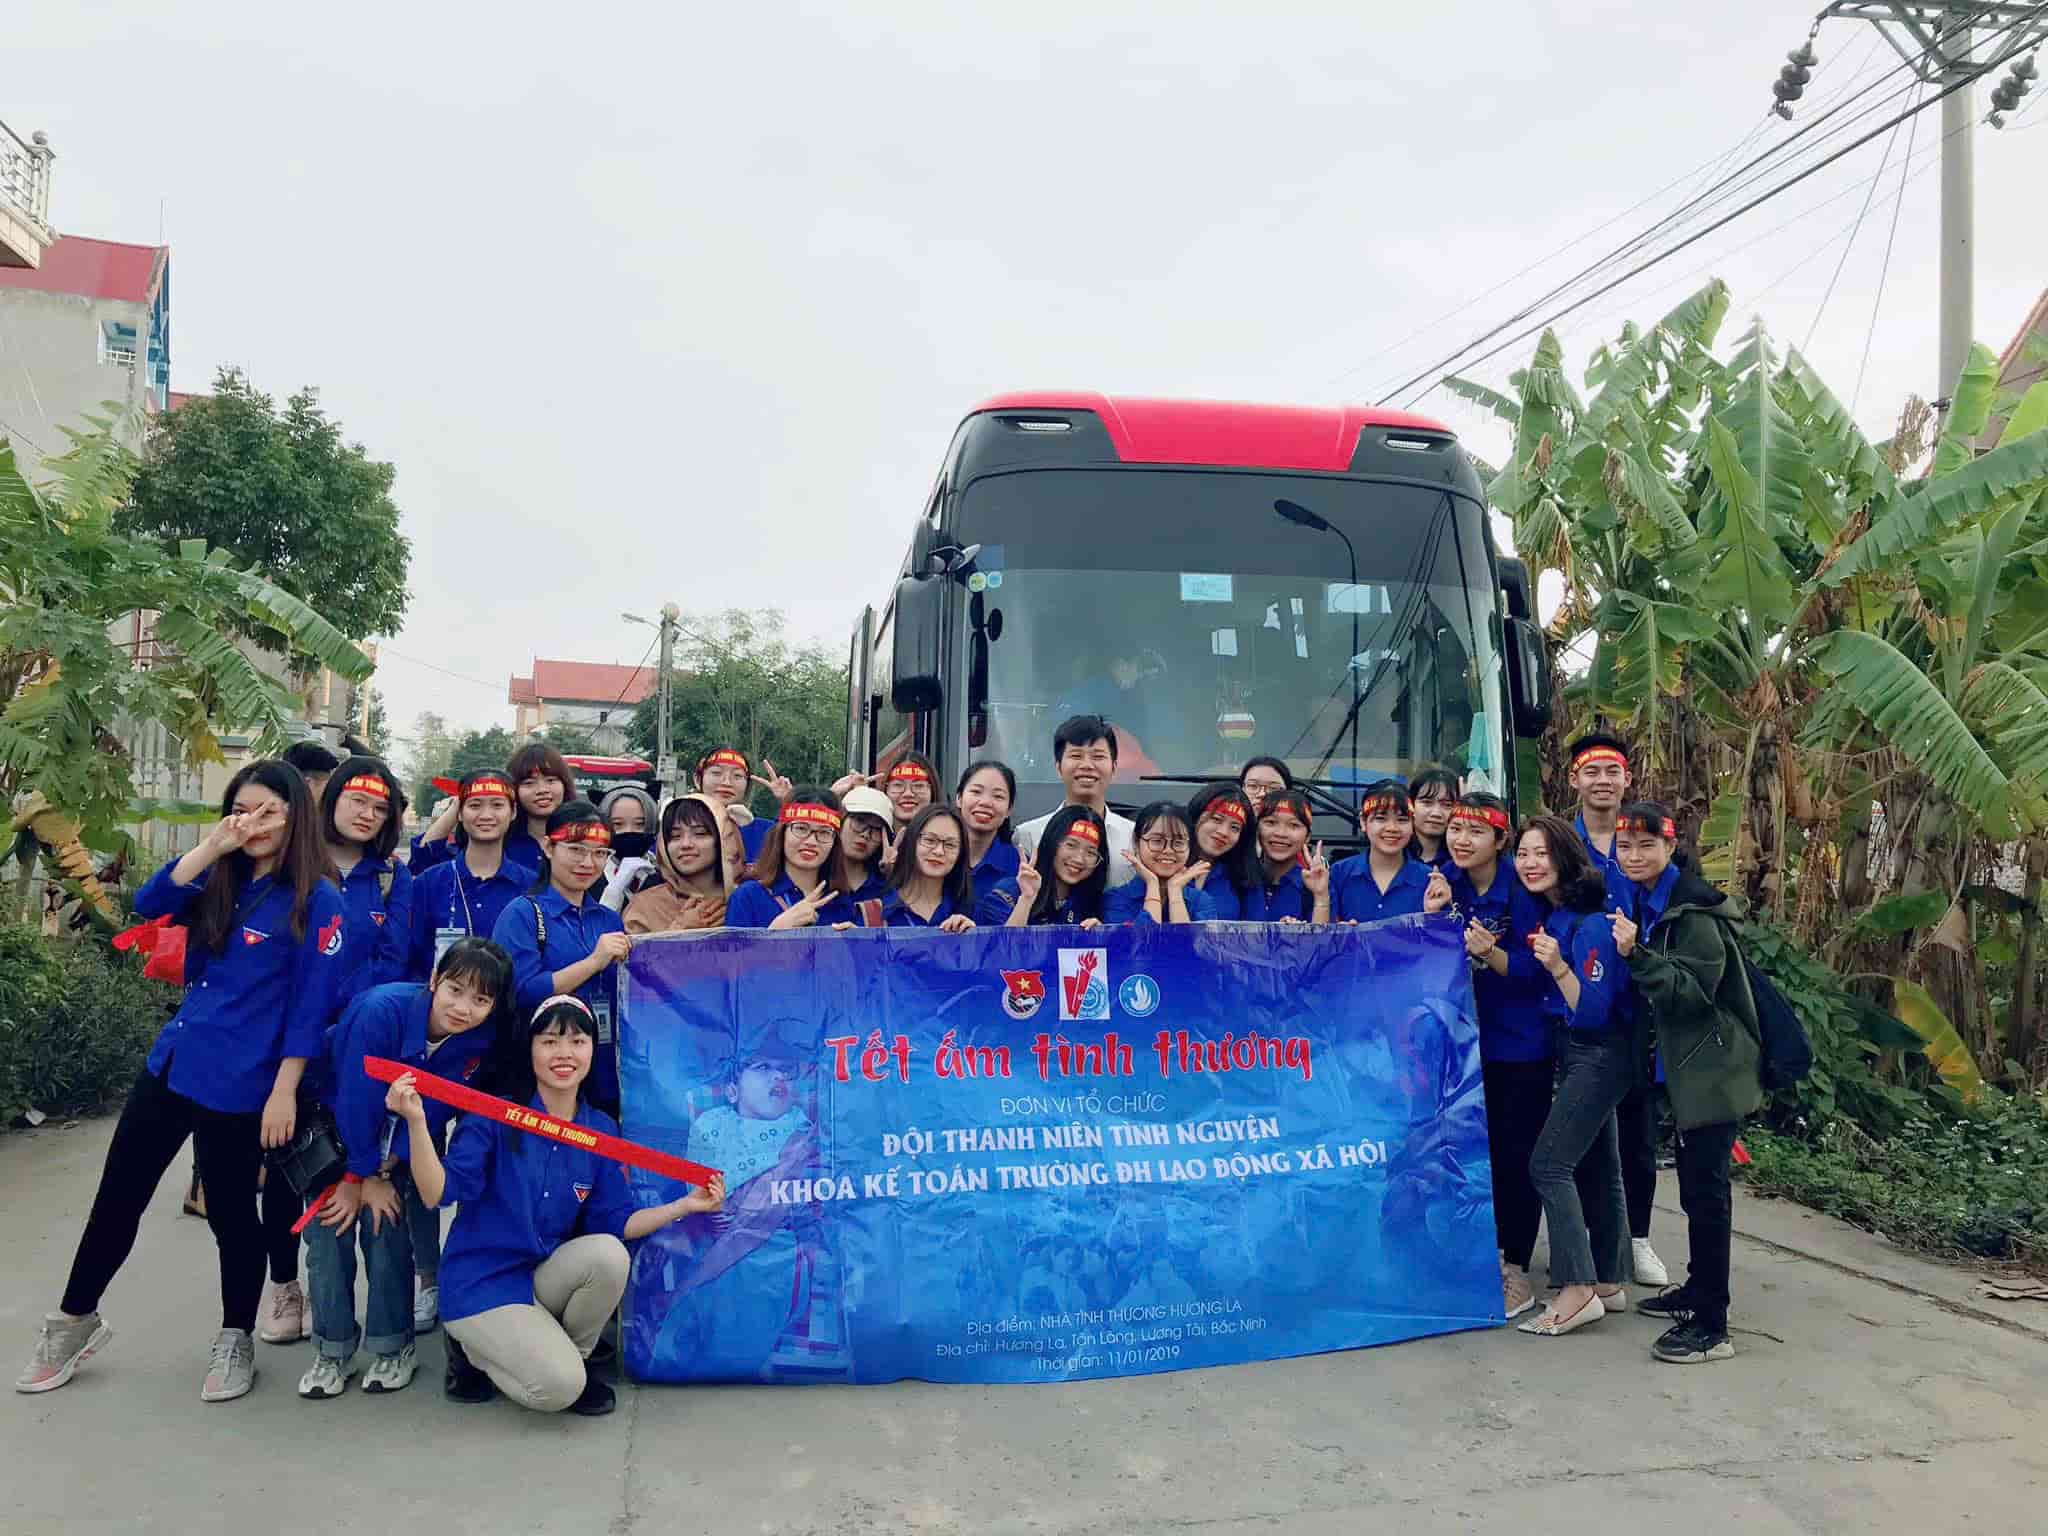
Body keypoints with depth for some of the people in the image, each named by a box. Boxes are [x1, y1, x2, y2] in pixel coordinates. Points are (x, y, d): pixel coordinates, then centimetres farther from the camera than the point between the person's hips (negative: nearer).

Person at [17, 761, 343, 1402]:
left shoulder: (317, 902, -12)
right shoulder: (221, 882, 7)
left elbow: (310, 1006, -14)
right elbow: (150, 904, -8)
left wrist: (284, 1091, -16)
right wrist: (213, 845, -16)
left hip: (238, 1085, -6)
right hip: (170, 1064, 6)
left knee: (229, 1210, 8)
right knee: (118, 1194, 15)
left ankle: (236, 1341, 28)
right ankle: (76, 1320, 36)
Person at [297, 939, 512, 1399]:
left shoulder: (477, 1041, -23)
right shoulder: (382, 1009, -36)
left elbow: (432, 1112, -17)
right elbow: (356, 1101, -28)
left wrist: (380, 1171, -20)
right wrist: (364, 1176, -19)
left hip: (394, 1135, 2)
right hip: (333, 1115, -2)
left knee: (387, 1224, -6)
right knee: (329, 1228, -7)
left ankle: (392, 1347, 8)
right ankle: (331, 1351, 6)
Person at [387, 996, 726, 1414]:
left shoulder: (602, 1129, 1)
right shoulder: (492, 1116, -11)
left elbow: (613, 1222, 0)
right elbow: (439, 1193, -20)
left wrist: (684, 1206, -11)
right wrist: (416, 1121, -34)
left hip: (545, 1278, 4)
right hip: (481, 1284, -4)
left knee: (607, 1254, -28)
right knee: (559, 1387, -24)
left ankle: (574, 1357, 0)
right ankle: (475, 1351, 8)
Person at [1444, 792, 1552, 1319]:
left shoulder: (1521, 890, -14)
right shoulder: (1447, 886, 1)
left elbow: (1535, 970, -14)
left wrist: (1492, 954, -31)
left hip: (1521, 1043, -5)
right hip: (1466, 1039, 5)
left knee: (1516, 1156, 2)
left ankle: (1515, 1270, 12)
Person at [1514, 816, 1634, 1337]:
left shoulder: (1590, 923, -21)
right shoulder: (1549, 915, 5)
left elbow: (1592, 1011, -21)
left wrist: (1558, 967, -32)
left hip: (1598, 1054, -9)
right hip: (1574, 1054, 9)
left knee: (1549, 1164, -11)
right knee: (1595, 1168, 14)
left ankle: (1578, 1290, -6)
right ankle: (1608, 1283, 23)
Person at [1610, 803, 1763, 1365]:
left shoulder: (1694, 911, -18)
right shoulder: (1643, 903, 8)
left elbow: (1693, 992, -23)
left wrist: (1637, 954, -32)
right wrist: (1630, 954, 3)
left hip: (1712, 1065, -9)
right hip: (1685, 1063, 9)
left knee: (1706, 1187, -7)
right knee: (1694, 1181, 17)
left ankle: (1711, 1326, -3)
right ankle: (1698, 1289, 30)